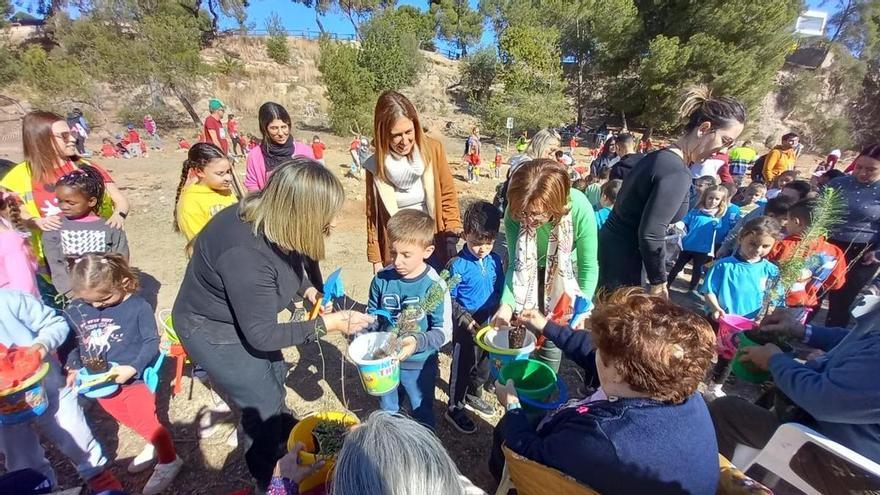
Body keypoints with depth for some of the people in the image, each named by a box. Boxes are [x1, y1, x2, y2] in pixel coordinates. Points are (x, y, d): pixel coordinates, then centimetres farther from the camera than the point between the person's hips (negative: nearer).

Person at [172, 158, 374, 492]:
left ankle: (284, 437, 57)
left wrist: (309, 290, -10)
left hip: (249, 316, 8)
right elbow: (261, 335, -29)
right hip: (213, 330, -7)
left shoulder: (273, 219, -18)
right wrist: (325, 324, -25)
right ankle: (269, 480, 37)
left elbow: (290, 263, 4)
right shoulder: (245, 254, -41)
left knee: (275, 374, 26)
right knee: (264, 404, 6)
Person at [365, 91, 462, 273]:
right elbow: (372, 215, 0)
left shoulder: (432, 148, -9)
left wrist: (452, 235, -5)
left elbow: (448, 195, 0)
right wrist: (376, 260, 3)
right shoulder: (375, 165, -8)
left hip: (434, 244, 1)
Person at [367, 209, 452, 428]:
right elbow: (372, 316, 0)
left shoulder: (434, 286, -24)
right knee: (386, 412, 29)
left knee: (423, 414, 24)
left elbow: (444, 331, -20)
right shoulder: (382, 279, -15)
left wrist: (418, 342, -36)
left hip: (419, 365, -3)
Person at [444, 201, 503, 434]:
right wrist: (467, 321, -20)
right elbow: (449, 300, -14)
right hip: (465, 325, -5)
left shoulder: (495, 260, -4)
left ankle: (473, 396, 48)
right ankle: (454, 408, 32)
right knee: (461, 365, 10)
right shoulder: (457, 265, -20)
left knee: (483, 363, 22)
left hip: (488, 323, 6)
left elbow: (499, 290, 6)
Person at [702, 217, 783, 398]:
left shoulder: (771, 271, -7)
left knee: (727, 358, 22)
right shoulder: (724, 265, -17)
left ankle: (716, 386, 43)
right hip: (718, 321, -3)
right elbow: (708, 291, -13)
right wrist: (716, 308, -27)